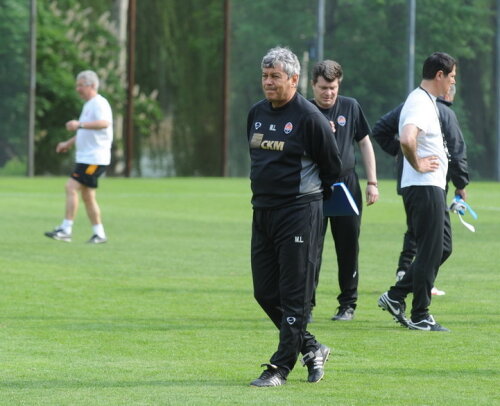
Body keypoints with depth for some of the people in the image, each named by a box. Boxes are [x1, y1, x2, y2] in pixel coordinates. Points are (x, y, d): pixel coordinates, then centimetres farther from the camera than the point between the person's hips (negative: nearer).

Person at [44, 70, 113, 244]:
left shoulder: (99, 104, -12)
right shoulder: (88, 105, 20)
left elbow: (104, 123, -33)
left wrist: (80, 125, -42)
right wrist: (69, 143, 24)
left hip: (94, 158, -10)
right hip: (85, 157, 10)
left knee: (71, 187, -16)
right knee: (87, 196, 11)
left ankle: (66, 229, -17)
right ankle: (99, 234, 16)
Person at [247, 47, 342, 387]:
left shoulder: (309, 117, -11)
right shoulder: (257, 113, 10)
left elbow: (333, 166, -1)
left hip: (299, 213, -8)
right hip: (262, 212, 8)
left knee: (294, 295, -5)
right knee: (265, 292, 8)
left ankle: (281, 367, -3)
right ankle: (312, 349, 22)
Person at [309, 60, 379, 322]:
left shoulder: (350, 107, 5)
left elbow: (365, 143, 11)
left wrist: (372, 183, 7)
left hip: (347, 184, 2)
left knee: (348, 247, 4)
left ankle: (348, 304, 14)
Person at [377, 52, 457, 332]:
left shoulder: (427, 102, 17)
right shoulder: (421, 104, -17)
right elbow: (407, 139, -35)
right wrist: (417, 165, -19)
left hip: (433, 188, 10)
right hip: (425, 188, -10)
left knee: (441, 249, 14)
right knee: (431, 252, -5)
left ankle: (396, 297, 16)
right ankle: (420, 316, 2)